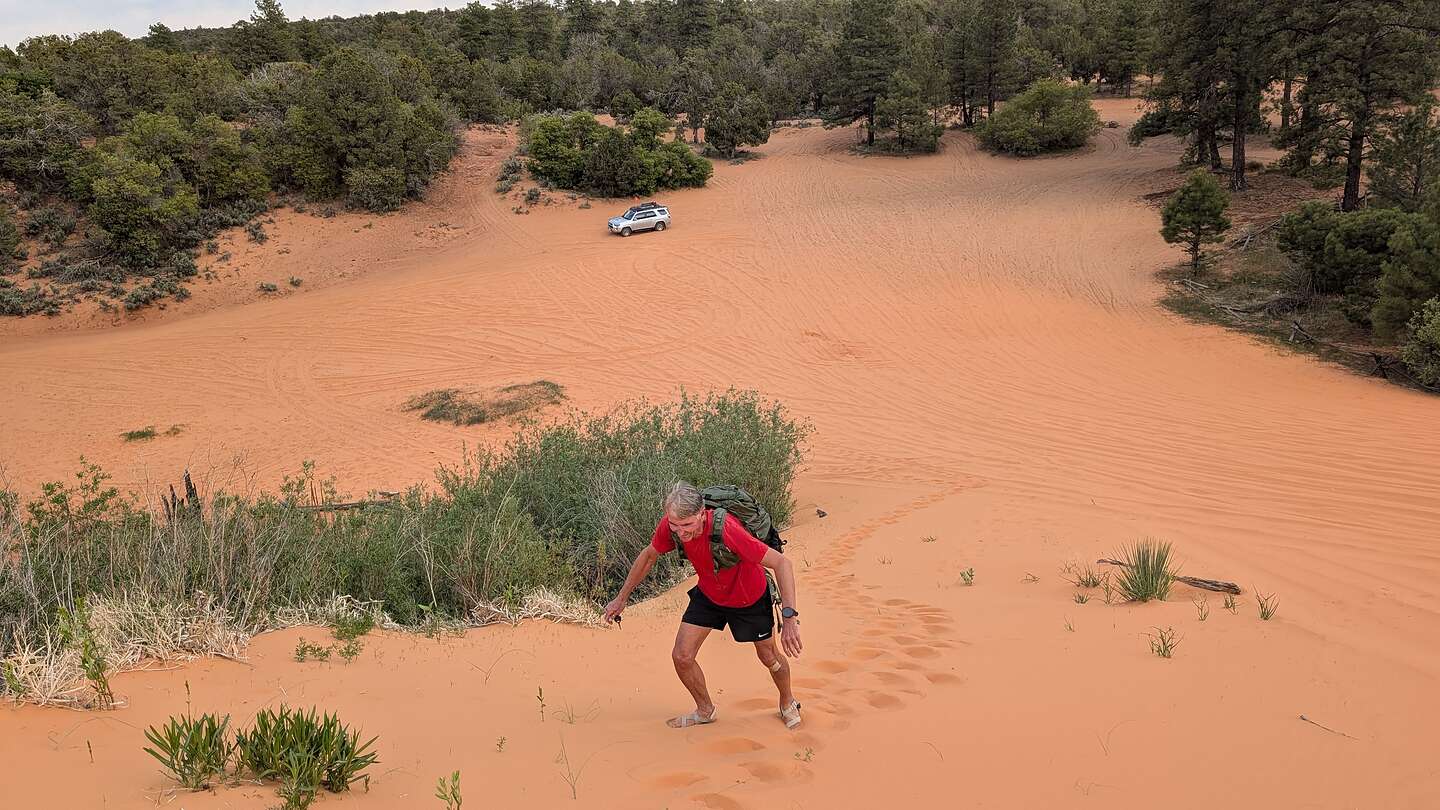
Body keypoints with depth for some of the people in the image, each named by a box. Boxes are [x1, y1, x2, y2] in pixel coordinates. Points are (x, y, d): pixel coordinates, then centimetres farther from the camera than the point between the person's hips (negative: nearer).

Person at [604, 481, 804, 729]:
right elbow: (649, 555, -3)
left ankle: (788, 703, 48)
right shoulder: (670, 526, -27)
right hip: (707, 595, 4)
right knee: (682, 657, -2)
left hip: (749, 600, -4)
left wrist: (789, 617, -47)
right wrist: (622, 598, 5)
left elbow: (782, 563, -40)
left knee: (769, 657, 16)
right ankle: (705, 710, 27)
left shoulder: (726, 530, -43)